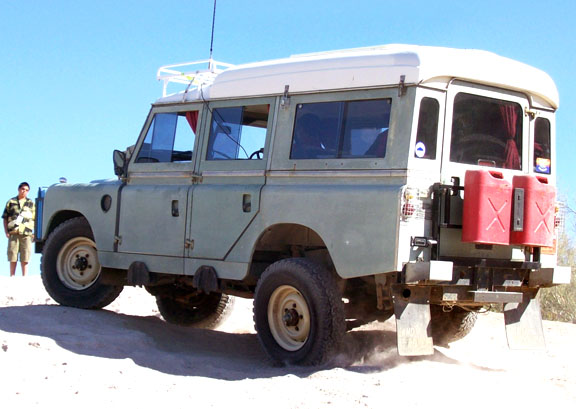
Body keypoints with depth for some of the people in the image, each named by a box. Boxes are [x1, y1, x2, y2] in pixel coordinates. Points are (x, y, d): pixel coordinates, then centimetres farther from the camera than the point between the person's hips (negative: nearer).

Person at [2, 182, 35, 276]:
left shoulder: (31, 203, 14)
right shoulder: (11, 202, 12)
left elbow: (34, 219, 13)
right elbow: (5, 218, 11)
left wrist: (33, 233, 2)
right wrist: (6, 231, 1)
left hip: (26, 234, 0)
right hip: (13, 233, 0)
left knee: (25, 258, -1)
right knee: (13, 258, 0)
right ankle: (12, 277, 5)